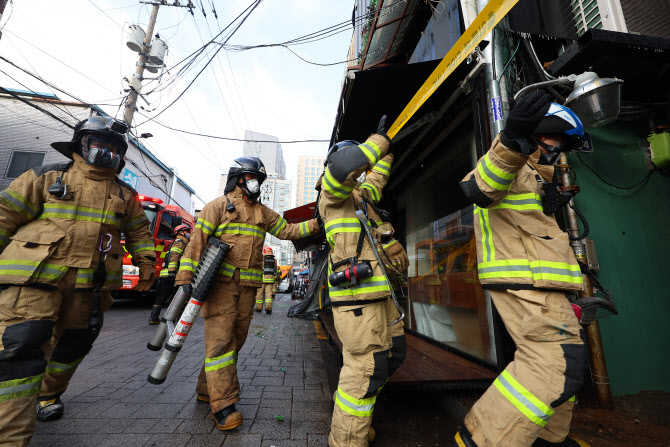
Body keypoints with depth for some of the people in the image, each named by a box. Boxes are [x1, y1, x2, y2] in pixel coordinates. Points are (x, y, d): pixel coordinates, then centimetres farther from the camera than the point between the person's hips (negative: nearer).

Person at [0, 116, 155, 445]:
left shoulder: (125, 195, 12)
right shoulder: (46, 178, 5)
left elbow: (139, 232, 17)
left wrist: (146, 263, 11)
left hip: (89, 285, 4)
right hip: (35, 277, -3)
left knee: (73, 344, 14)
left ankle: (49, 394, 40)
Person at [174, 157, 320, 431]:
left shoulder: (263, 213, 17)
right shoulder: (219, 205, 0)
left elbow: (288, 231, 16)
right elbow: (197, 241, -6)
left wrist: (317, 223, 6)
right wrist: (184, 279, -14)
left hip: (247, 285, 6)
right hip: (220, 282, -5)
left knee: (236, 339, 11)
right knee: (220, 338, -7)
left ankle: (207, 389, 29)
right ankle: (223, 404, 1)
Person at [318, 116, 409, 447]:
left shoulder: (361, 196, 21)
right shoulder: (332, 193, -4)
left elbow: (376, 178, 41)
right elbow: (346, 165, -24)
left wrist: (387, 150, 48)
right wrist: (379, 139, -10)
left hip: (378, 293, 10)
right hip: (356, 295, -10)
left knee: (392, 355, 18)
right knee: (365, 368, -5)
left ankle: (354, 417, 36)